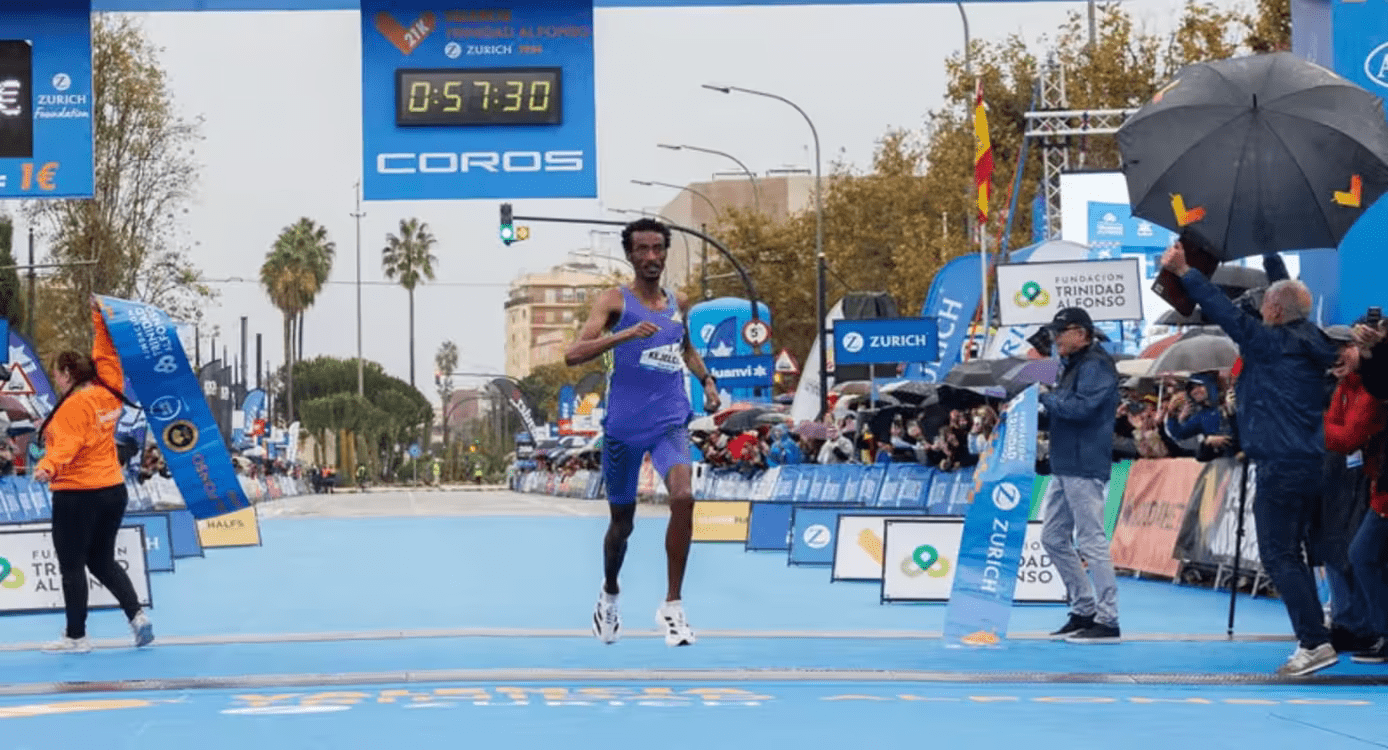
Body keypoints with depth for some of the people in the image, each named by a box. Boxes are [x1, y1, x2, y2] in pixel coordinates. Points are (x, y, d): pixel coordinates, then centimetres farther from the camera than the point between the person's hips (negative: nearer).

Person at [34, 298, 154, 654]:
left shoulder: (74, 406, -16)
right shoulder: (109, 393, 3)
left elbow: (66, 443, -31)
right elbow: (107, 356, 16)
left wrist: (48, 467, -46)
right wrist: (100, 320, 22)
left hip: (78, 495, -8)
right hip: (113, 490, 8)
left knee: (71, 566, 2)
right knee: (103, 561, 19)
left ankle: (76, 636, 6)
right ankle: (137, 615, 4)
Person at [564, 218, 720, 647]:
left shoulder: (678, 305, 10)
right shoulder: (615, 301, -5)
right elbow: (573, 356, -18)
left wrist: (707, 379, 14)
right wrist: (624, 335, -31)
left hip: (670, 423, 2)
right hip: (623, 426, -2)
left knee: (683, 498, -24)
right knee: (622, 522, 11)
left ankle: (672, 605, -14)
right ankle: (609, 594, 42)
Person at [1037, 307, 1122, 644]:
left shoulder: (1095, 366, -12)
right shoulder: (1072, 365, 20)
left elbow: (1080, 406, -23)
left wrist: (1045, 397, -11)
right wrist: (1046, 398, 3)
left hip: (1085, 468, -11)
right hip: (1064, 467, 11)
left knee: (1092, 541, -10)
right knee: (1054, 537, 14)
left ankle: (1107, 621, -8)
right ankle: (1084, 610, 20)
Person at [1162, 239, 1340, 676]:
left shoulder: (1272, 342, -11)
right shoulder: (1310, 346, 13)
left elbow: (1227, 313, -13)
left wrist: (1184, 271, -7)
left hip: (1281, 464, -9)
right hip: (1310, 463, 9)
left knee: (1278, 556, -7)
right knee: (1289, 554, 15)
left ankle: (1315, 642, -12)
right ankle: (1313, 638, 14)